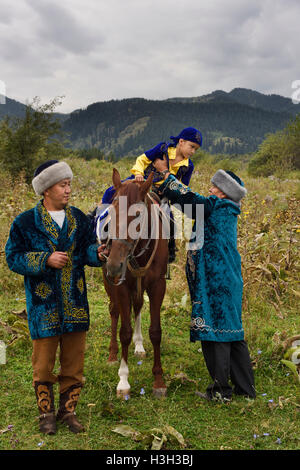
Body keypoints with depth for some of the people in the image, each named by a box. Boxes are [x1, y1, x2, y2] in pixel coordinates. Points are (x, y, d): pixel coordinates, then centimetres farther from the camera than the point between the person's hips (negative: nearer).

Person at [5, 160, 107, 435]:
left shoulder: (78, 218, 7)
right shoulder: (26, 222, -5)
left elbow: (86, 249, 10)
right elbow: (13, 257, -5)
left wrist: (97, 253, -13)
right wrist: (46, 260, -17)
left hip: (75, 304, 4)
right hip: (44, 305, -3)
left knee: (74, 360, 10)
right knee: (44, 362, 6)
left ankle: (68, 410, 27)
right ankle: (47, 413, 23)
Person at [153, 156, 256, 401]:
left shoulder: (218, 206, -10)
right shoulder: (225, 211, 16)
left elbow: (188, 198, -8)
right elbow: (190, 202, 26)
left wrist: (165, 172, 5)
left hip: (216, 285, -10)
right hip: (228, 281, 10)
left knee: (215, 333, -2)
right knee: (233, 334, 14)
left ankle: (221, 389, 7)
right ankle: (246, 387, 21)